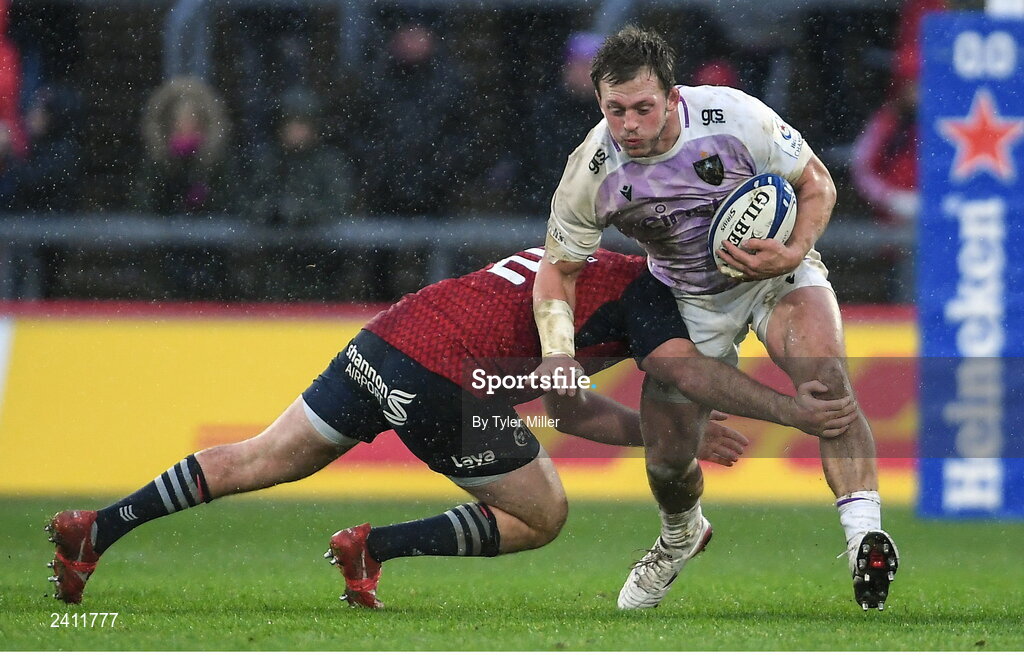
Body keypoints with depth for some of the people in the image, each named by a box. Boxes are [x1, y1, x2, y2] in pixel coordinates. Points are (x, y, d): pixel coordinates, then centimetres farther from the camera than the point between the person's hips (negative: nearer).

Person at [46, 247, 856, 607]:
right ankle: (374, 549, -1)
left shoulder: (584, 271, 31)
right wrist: (791, 408, -10)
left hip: (380, 343, 8)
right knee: (542, 515, 7)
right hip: (441, 381, -8)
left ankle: (94, 529, 10)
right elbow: (692, 371, -12)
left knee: (257, 462, 15)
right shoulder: (640, 290, 5)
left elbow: (567, 407, 32)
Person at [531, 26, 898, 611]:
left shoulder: (734, 118, -25)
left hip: (777, 275, -2)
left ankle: (866, 533, -40)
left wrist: (793, 254, -29)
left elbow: (817, 184, -11)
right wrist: (557, 354, -24)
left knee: (825, 375, -32)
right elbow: (558, 268, -7)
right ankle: (682, 536, 38)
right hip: (690, 301, 2)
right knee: (667, 460, 1)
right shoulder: (591, 172, -20)